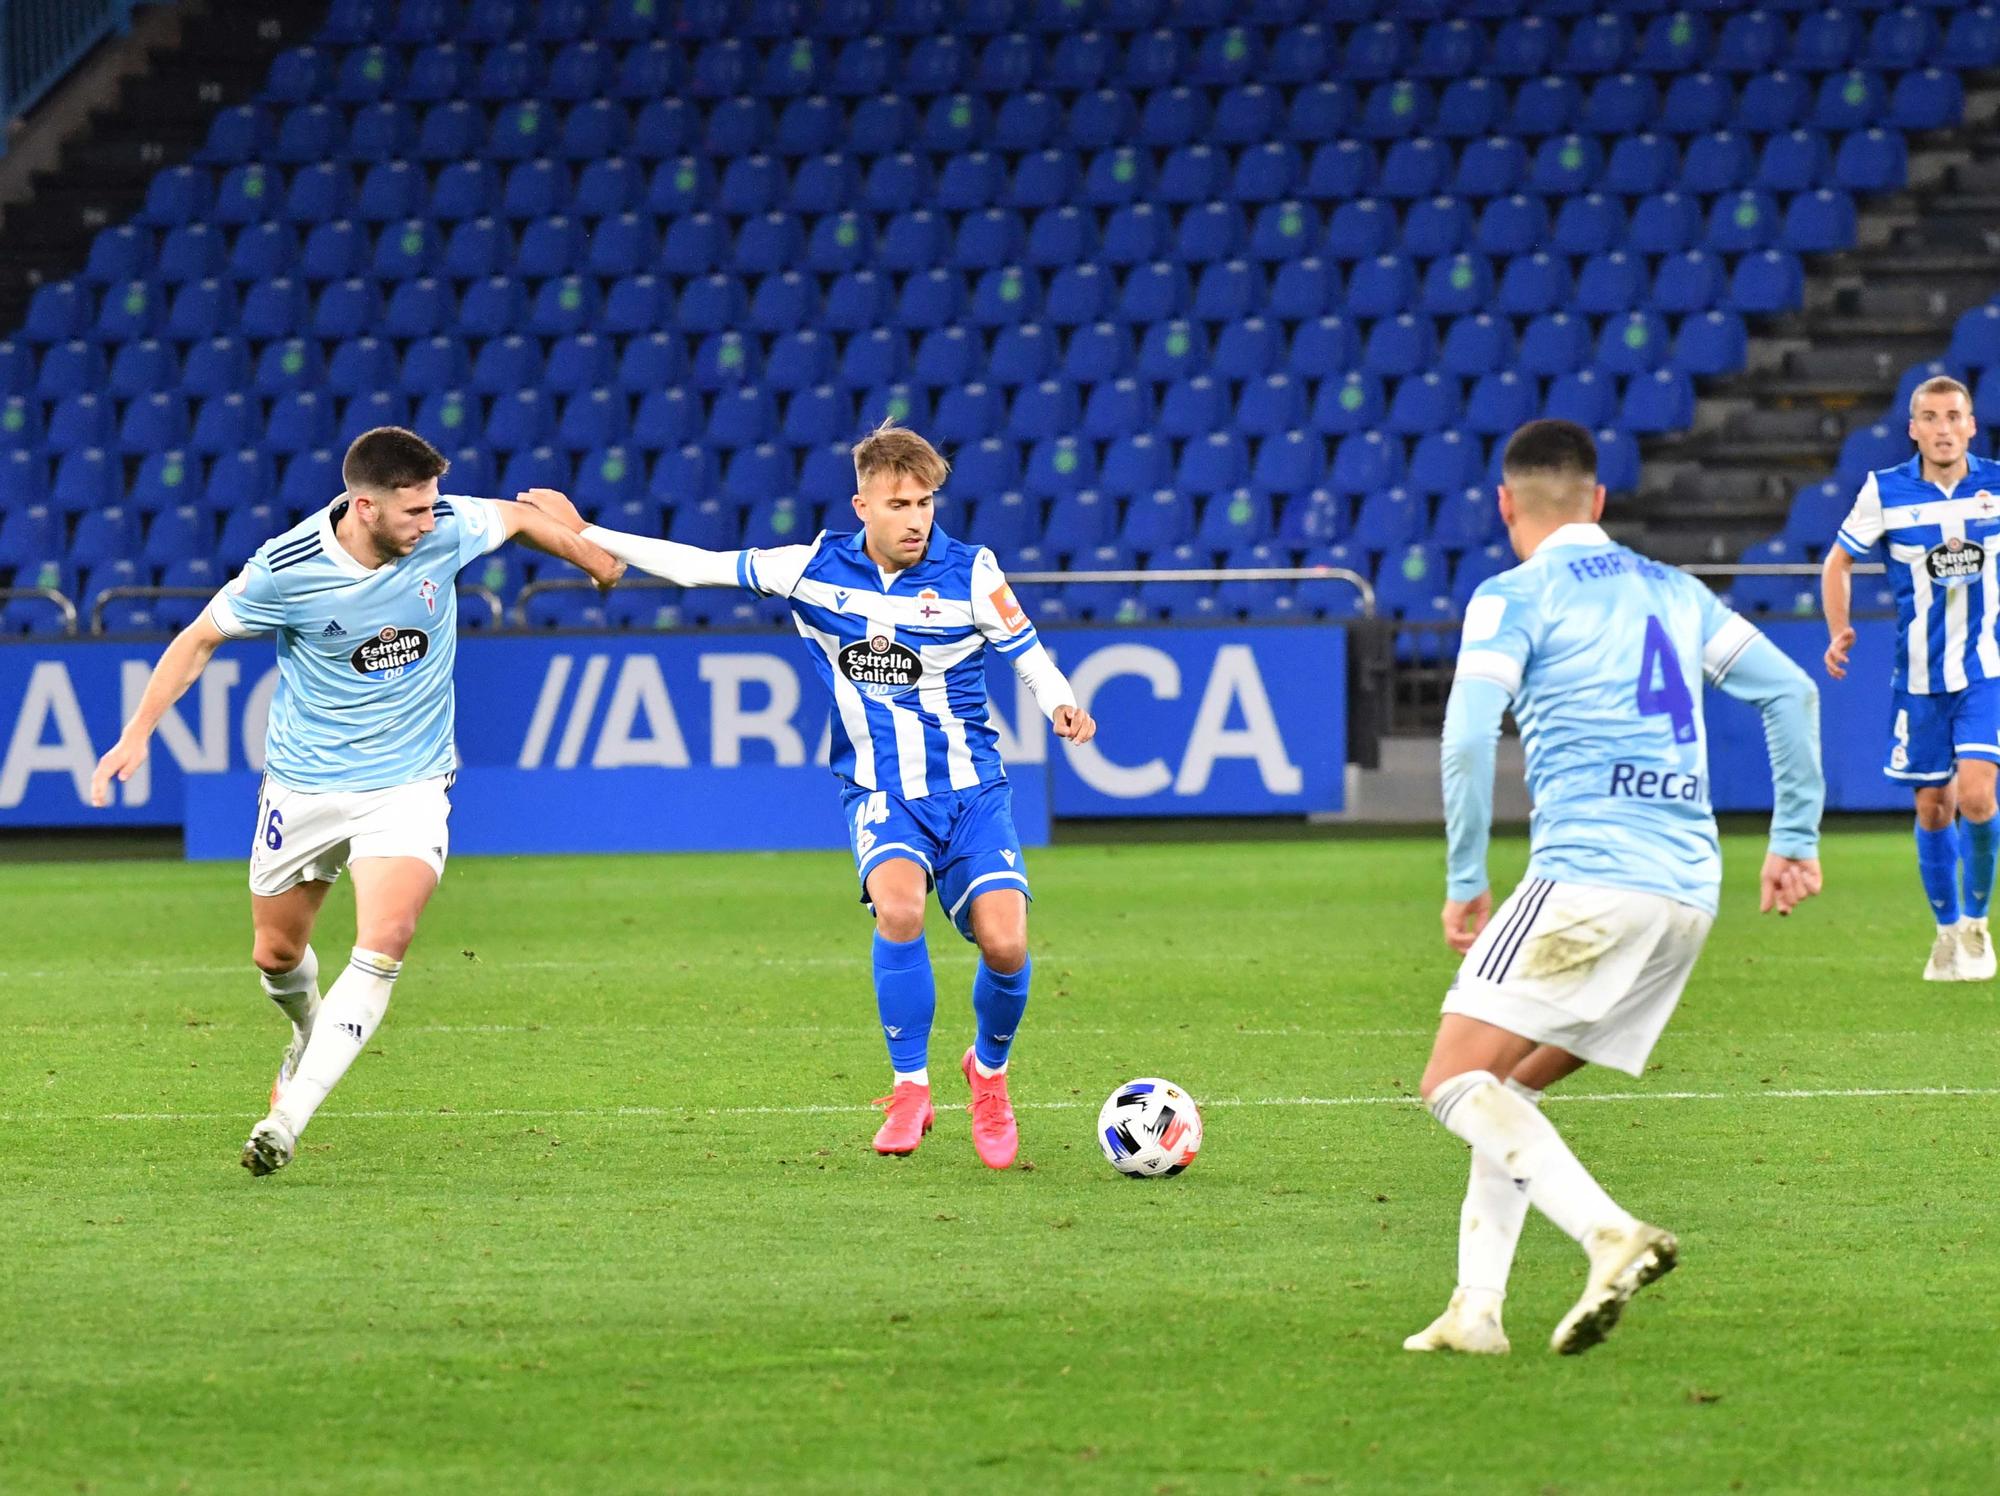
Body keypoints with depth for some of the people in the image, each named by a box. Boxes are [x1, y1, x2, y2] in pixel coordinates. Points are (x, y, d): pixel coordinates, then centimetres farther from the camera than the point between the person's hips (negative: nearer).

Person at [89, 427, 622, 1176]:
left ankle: (289, 1113, -20)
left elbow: (519, 517, 9)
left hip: (408, 783, 0)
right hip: (304, 785, 0)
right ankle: (310, 1028, 50)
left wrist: (598, 562, 25)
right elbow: (199, 639, -4)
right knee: (276, 953, 13)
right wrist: (136, 734, -9)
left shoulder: (446, 530, -15)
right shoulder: (286, 568, -20)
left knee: (384, 943, -21)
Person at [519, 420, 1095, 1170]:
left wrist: (1059, 703, -18)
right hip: (880, 791, 0)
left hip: (972, 788, 0)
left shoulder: (970, 572, -5)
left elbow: (1026, 651, 4)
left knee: (1004, 942, -15)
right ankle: (910, 1089, -14)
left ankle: (989, 1072, 19)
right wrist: (587, 534, 9)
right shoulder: (816, 568, -1)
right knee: (898, 905, -31)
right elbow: (704, 567, 7)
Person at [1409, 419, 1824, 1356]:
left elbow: (1468, 737, -11)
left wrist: (1466, 883, -4)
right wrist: (1796, 838, 23)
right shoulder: (1673, 593, 21)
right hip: (1688, 891, 7)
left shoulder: (1516, 596, 1)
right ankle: (1477, 1307, 6)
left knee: (1456, 1083, -8)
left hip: (1588, 873, -7)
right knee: (1506, 1090, 17)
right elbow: (1790, 692, 20)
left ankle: (1611, 1236, -29)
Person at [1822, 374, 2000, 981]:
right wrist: (1839, 631, -8)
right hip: (1920, 676, 1)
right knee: (1933, 808, 6)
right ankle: (1948, 932, 25)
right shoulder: (1885, 492, -6)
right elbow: (1839, 562, 6)